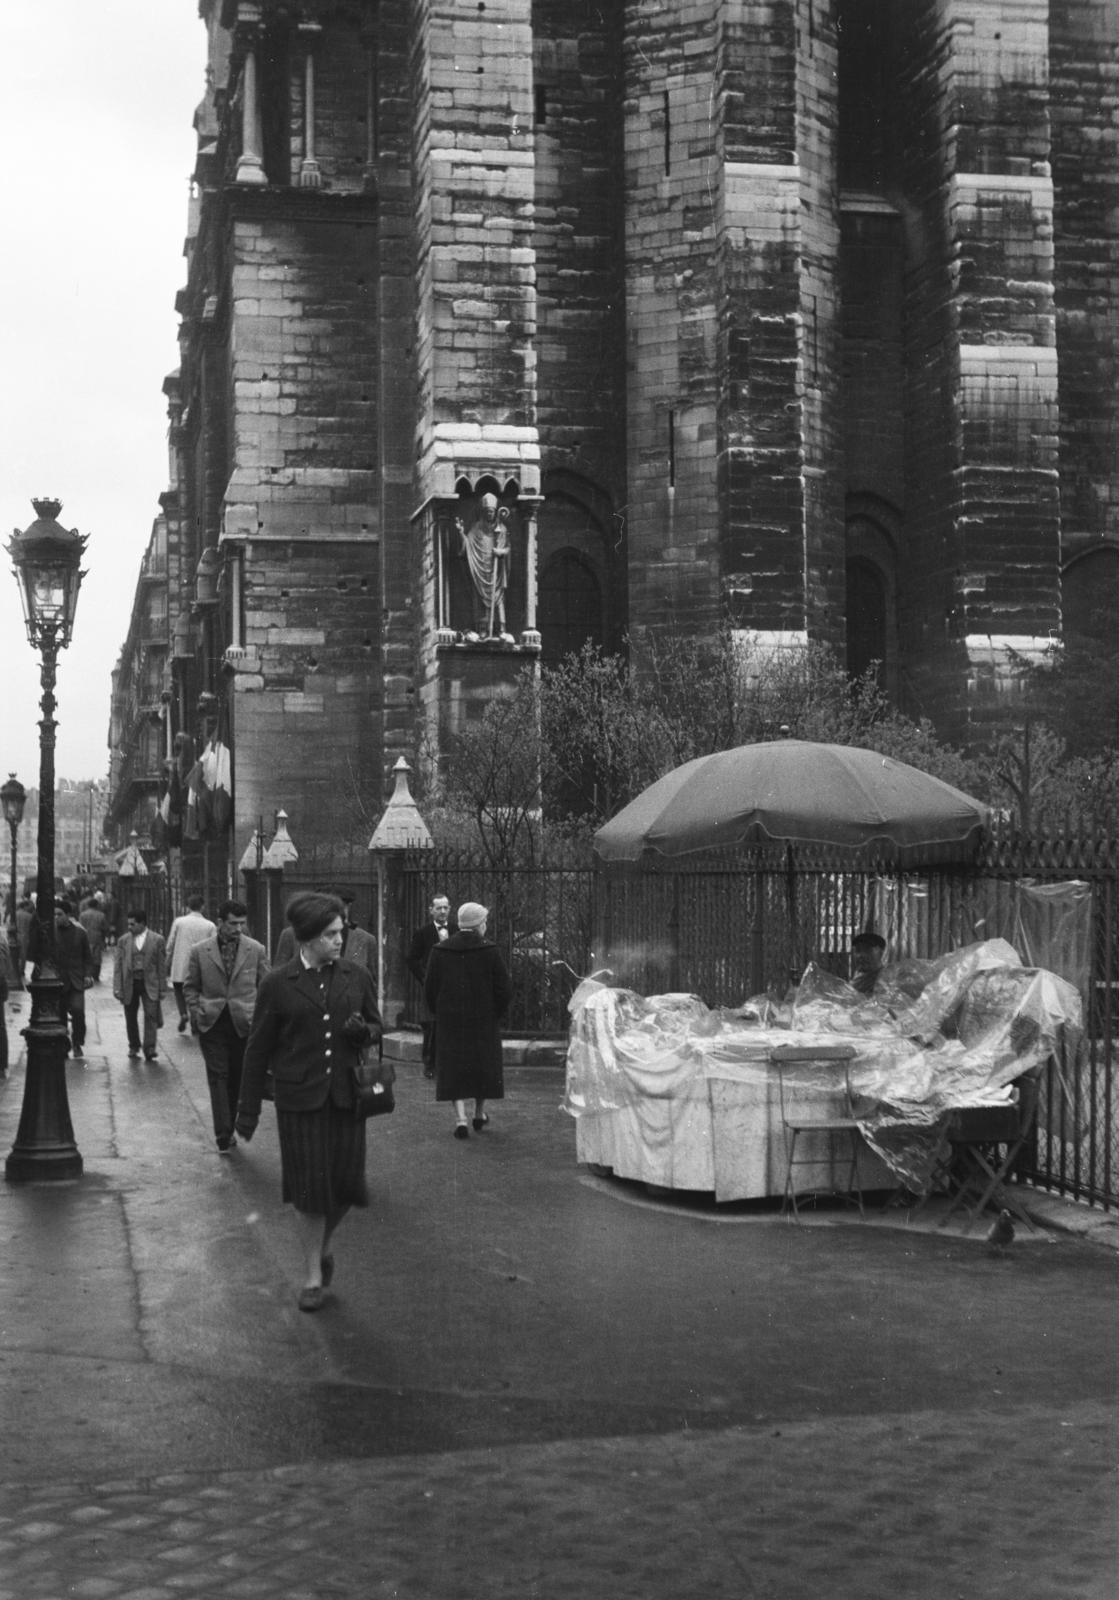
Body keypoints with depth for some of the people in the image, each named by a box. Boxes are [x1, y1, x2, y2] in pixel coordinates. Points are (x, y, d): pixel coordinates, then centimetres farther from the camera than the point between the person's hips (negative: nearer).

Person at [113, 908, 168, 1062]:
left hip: (149, 984, -2)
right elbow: (118, 965, 6)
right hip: (129, 983, 2)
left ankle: (149, 1048, -12)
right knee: (131, 1018, 8)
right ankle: (133, 1047, 23)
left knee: (151, 1015, -12)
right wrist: (117, 988, -1)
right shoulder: (123, 941, 7)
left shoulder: (157, 940, 2)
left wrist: (162, 988, 1)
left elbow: (162, 965, 3)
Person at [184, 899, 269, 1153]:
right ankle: (223, 1134, -8)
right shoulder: (199, 952, 2)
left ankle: (228, 1130, 19)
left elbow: (264, 987, 8)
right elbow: (190, 987, 10)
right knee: (218, 1076, -6)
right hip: (212, 1025, -1)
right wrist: (198, 1013, -1)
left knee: (237, 1078, 6)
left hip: (244, 1024, 1)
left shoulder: (257, 951, 3)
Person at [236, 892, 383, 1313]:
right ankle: (313, 1275, 14)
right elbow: (258, 1049, 2)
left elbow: (376, 1026, 16)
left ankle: (323, 1243, 33)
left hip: (346, 1095, 3)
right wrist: (248, 1110, 3)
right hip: (299, 1098, -2)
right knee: (310, 1187, -1)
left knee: (345, 1183, 2)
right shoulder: (279, 984, -3)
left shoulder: (356, 976, 5)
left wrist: (363, 1031, -9)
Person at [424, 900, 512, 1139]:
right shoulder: (489, 951, -9)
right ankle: (479, 1114, 27)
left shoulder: (439, 951, -2)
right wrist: (498, 1012, 7)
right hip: (483, 1020, -1)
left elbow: (430, 989, 2)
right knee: (483, 1063, 16)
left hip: (450, 1020, 1)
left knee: (454, 1067, 3)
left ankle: (460, 1118, -8)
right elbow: (504, 989, -9)